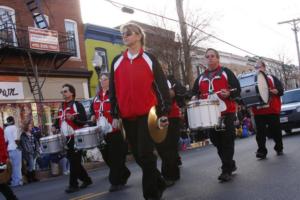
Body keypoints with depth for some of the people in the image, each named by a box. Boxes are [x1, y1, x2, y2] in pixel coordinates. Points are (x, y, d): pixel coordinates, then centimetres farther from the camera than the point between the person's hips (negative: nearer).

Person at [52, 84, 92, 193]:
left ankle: (73, 185, 2)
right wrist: (55, 126, 3)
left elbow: (84, 121, -12)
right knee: (74, 161, 12)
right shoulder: (62, 107, 16)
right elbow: (59, 120, 24)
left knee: (74, 162, -5)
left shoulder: (77, 105, -6)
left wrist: (73, 118, -28)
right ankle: (86, 179, 26)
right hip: (67, 139, 7)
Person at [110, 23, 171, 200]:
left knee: (145, 154, -7)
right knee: (138, 156, 9)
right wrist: (115, 116, 8)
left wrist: (163, 113, -7)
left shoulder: (149, 59, 2)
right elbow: (113, 90, 13)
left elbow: (162, 86, -1)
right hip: (128, 116, 4)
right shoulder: (117, 62, 12)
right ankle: (159, 184, 30)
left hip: (148, 114, -4)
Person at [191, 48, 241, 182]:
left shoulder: (226, 72, 2)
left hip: (226, 113, -5)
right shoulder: (201, 78, 15)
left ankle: (226, 170, 0)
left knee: (227, 141, -6)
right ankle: (230, 165, 27)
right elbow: (195, 93, 19)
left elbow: (237, 89, -3)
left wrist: (229, 94, -23)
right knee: (217, 142, 10)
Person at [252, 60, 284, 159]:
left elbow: (280, 90, 1)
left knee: (275, 130, 7)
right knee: (260, 132, -3)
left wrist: (272, 91, -18)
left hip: (272, 110, -1)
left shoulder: (272, 78, 10)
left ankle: (279, 148, 25)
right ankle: (262, 151, 0)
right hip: (258, 112, 1)